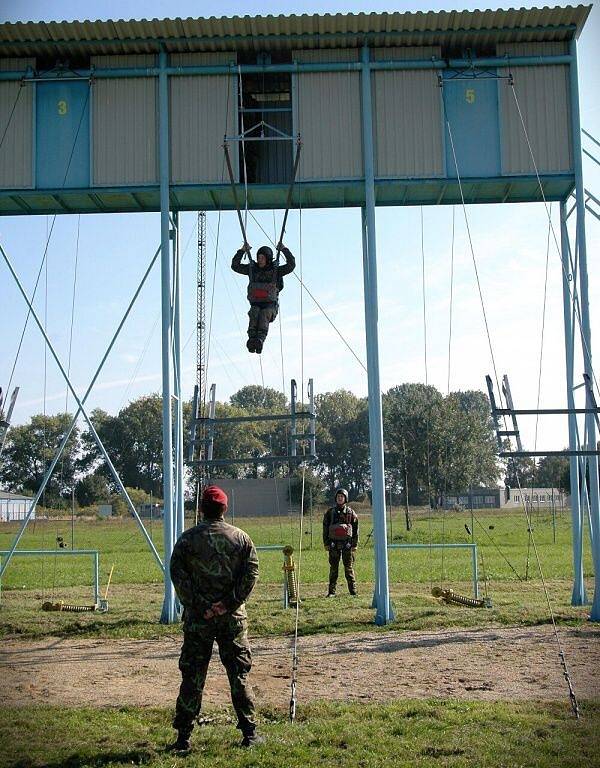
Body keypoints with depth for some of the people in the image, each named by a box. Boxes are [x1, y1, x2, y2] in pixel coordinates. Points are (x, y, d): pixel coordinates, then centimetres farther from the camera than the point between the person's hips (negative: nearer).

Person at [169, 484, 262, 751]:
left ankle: (183, 737, 8)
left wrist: (196, 606, -8)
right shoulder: (241, 537, 3)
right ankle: (249, 732, 13)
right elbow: (251, 572, -5)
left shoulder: (187, 538, -2)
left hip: (197, 618, -1)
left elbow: (177, 574, -9)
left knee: (192, 676, 6)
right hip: (232, 618, 1)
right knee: (239, 674, 10)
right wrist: (229, 603, -8)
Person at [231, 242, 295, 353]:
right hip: (255, 304, 2)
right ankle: (252, 339, -52)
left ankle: (260, 340, -56)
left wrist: (284, 250, -9)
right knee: (254, 314, -32)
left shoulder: (275, 271, 5)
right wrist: (242, 251, 2)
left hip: (270, 305, -2)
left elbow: (291, 265, -5)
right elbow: (235, 266, 10)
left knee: (264, 315, -34)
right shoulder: (252, 269, 12)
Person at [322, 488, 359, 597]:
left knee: (349, 568, 0)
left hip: (347, 544, -1)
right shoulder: (330, 512, 7)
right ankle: (332, 591, 5)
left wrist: (355, 545, 1)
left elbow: (355, 529, 6)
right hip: (334, 544, 1)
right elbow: (325, 528, 9)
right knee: (333, 568, 2)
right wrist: (326, 543, 2)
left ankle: (353, 591, 4)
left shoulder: (351, 512, 5)